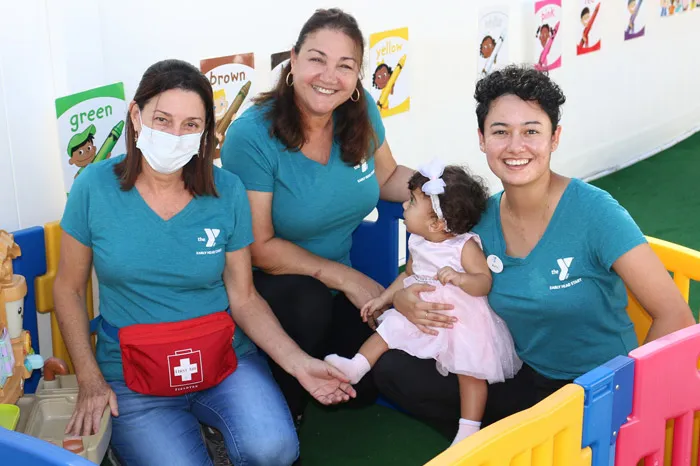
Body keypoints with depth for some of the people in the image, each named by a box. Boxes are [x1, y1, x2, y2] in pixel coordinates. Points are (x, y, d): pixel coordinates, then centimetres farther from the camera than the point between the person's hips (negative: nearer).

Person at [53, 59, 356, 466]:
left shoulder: (227, 191, -5)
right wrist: (90, 379, -5)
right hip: (133, 377, -1)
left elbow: (244, 299, -1)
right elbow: (69, 288, 3)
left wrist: (299, 363, -15)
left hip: (225, 359, 1)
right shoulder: (95, 187, -7)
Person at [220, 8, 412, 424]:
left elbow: (387, 178, 10)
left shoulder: (361, 111, -8)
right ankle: (284, 409, -8)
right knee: (308, 299, -36)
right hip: (266, 285, -4)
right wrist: (346, 279, -21)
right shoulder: (253, 136, -23)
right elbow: (259, 248, -20)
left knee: (366, 388, -13)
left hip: (336, 286, 5)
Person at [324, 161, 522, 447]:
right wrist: (383, 299, 11)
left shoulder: (466, 246, -18)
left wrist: (459, 278, -43)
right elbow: (408, 275, 17)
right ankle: (354, 368, 1)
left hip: (461, 319, -6)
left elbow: (485, 283, -24)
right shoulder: (418, 243, 2)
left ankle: (469, 431, -4)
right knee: (389, 328, -1)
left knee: (470, 371, -8)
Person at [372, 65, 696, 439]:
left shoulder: (594, 212, -19)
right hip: (526, 380, 5)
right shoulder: (482, 218, -4)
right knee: (391, 368, -4)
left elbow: (675, 317, -21)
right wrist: (404, 299, -11)